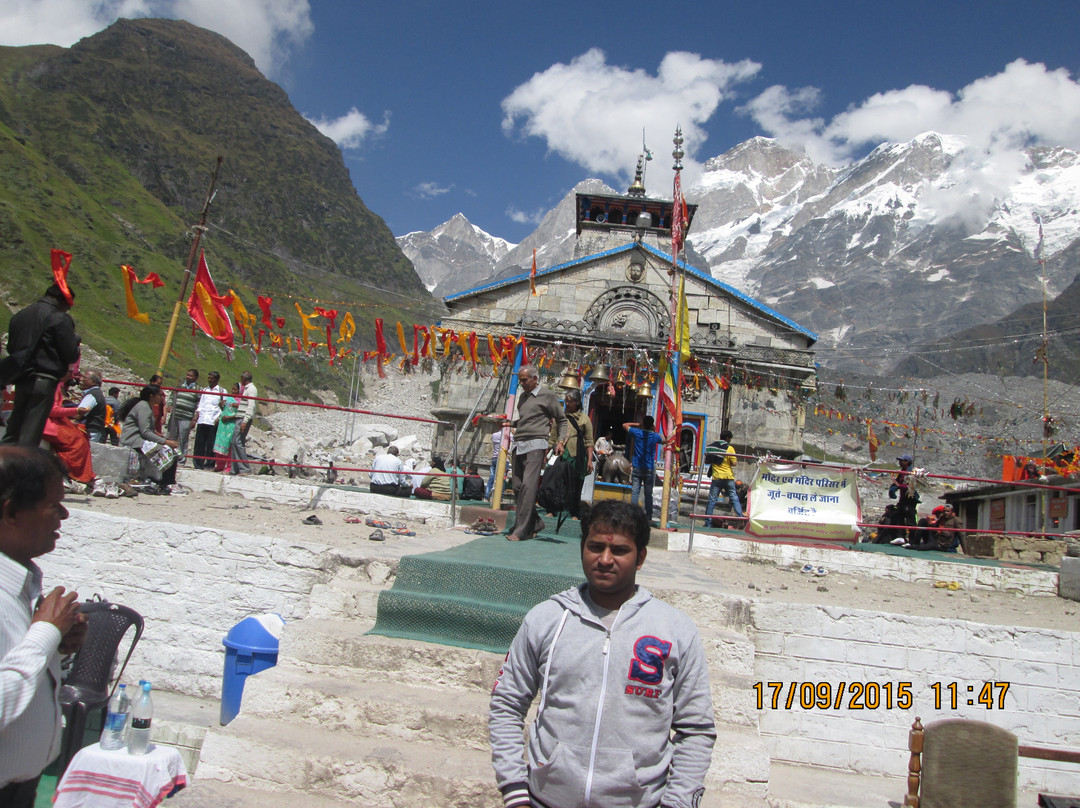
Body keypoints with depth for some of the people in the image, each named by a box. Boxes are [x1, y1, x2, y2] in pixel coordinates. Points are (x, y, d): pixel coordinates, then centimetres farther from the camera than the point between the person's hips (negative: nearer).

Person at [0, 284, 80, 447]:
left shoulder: (19, 315, 15)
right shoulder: (60, 318, -8)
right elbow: (71, 355, -9)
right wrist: (76, 339, 9)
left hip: (21, 380, 7)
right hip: (44, 380, -6)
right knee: (30, 436, -5)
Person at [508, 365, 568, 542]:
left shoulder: (547, 396, 3)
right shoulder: (522, 396, 21)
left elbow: (562, 420, 7)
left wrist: (560, 441, -4)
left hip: (535, 445, -7)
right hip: (519, 445, 7)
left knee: (528, 486, -15)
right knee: (517, 486, 3)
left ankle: (520, 531, -18)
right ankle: (535, 524, 16)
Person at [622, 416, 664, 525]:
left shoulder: (637, 433, -5)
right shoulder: (655, 436, -2)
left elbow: (625, 425, 11)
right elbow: (663, 441, 21)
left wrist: (638, 425, 14)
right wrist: (655, 431, 18)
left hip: (637, 468, 0)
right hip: (650, 469, 1)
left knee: (634, 492, -2)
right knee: (648, 494, 4)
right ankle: (648, 517, 7)